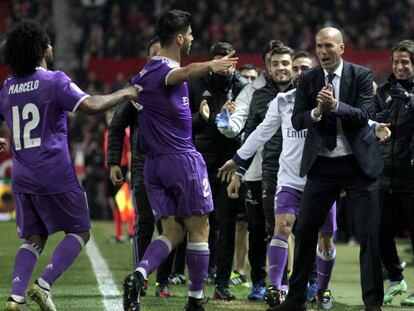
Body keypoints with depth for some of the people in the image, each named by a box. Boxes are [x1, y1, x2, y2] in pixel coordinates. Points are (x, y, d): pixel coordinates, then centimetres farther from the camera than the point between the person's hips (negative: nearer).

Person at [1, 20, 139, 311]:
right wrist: (123, 94, -4)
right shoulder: (54, 80, -9)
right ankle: (44, 285, -8)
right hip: (56, 175, -6)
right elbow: (91, 106, -20)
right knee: (80, 231, 8)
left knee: (34, 238, 13)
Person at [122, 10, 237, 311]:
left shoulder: (147, 71, 13)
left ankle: (138, 275, -18)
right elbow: (182, 74, -39)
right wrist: (210, 66, -59)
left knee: (173, 232, 7)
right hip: (182, 160, -8)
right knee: (199, 231, 3)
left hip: (155, 163, 8)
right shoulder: (166, 69, -14)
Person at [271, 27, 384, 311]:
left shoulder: (361, 75, -4)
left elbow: (364, 115, -14)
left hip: (358, 163, -3)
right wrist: (317, 111, -22)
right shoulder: (308, 80, 3)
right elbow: (297, 121, -3)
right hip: (322, 165, 3)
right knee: (305, 230, 5)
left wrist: (335, 106, -28)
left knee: (369, 234, -3)